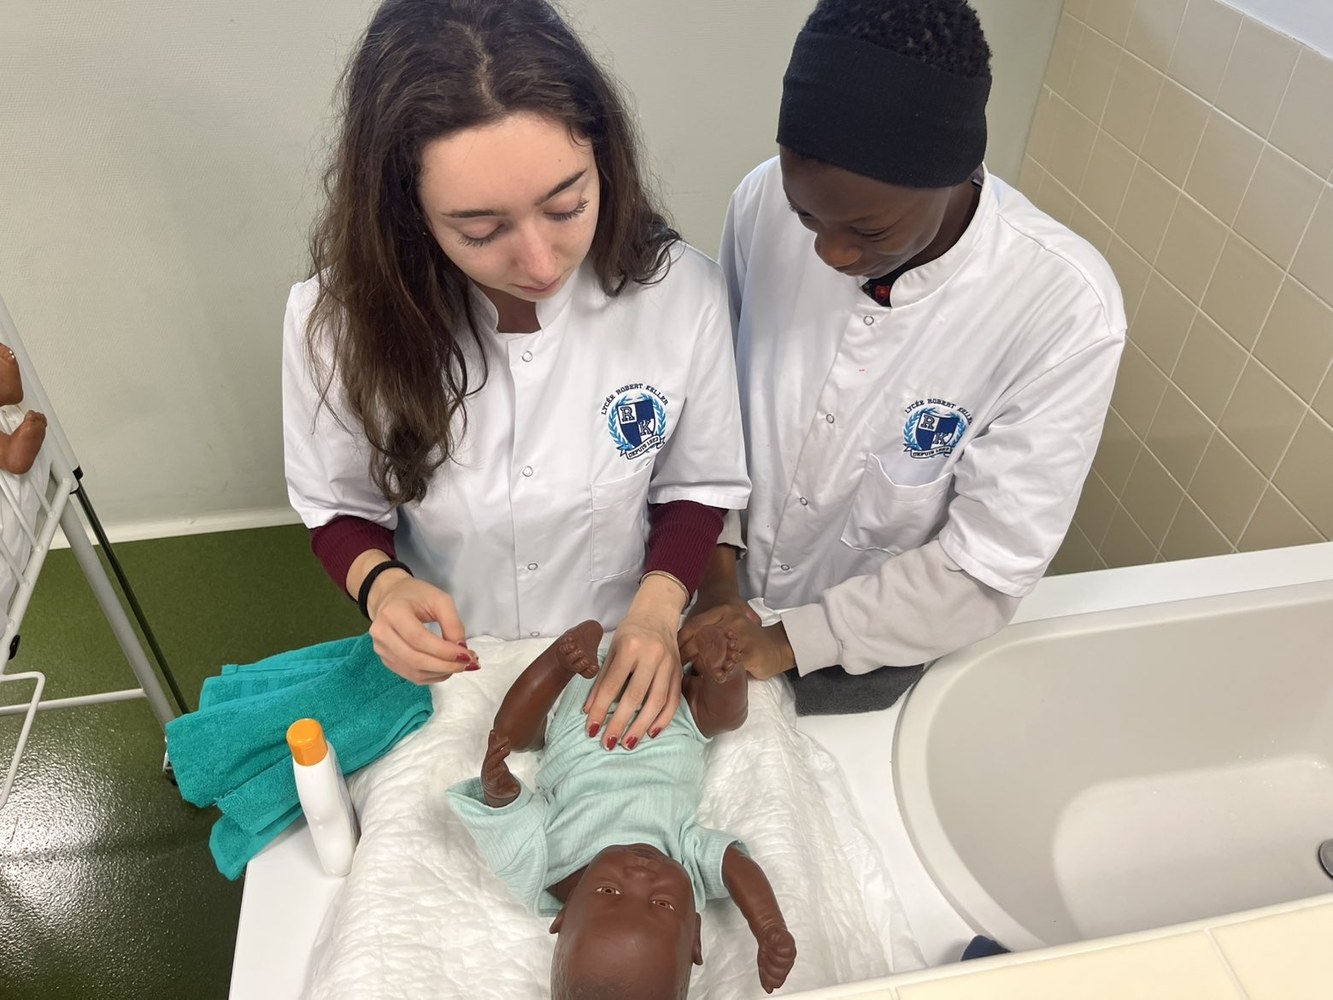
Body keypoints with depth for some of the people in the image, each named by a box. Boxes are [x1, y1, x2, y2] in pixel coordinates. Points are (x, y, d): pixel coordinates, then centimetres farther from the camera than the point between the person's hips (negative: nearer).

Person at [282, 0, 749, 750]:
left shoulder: (682, 292, -26)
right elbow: (340, 510, -7)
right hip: (451, 670, 0)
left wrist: (658, 607, -26)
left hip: (625, 661, 1)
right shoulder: (339, 319, -25)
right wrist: (381, 584, -28)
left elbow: (697, 489, -9)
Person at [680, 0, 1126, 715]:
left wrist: (789, 641, -20)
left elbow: (989, 570, -23)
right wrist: (717, 570, -12)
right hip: (724, 609, 3)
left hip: (874, 656, -2)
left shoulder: (1066, 310, -29)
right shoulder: (765, 200, -21)